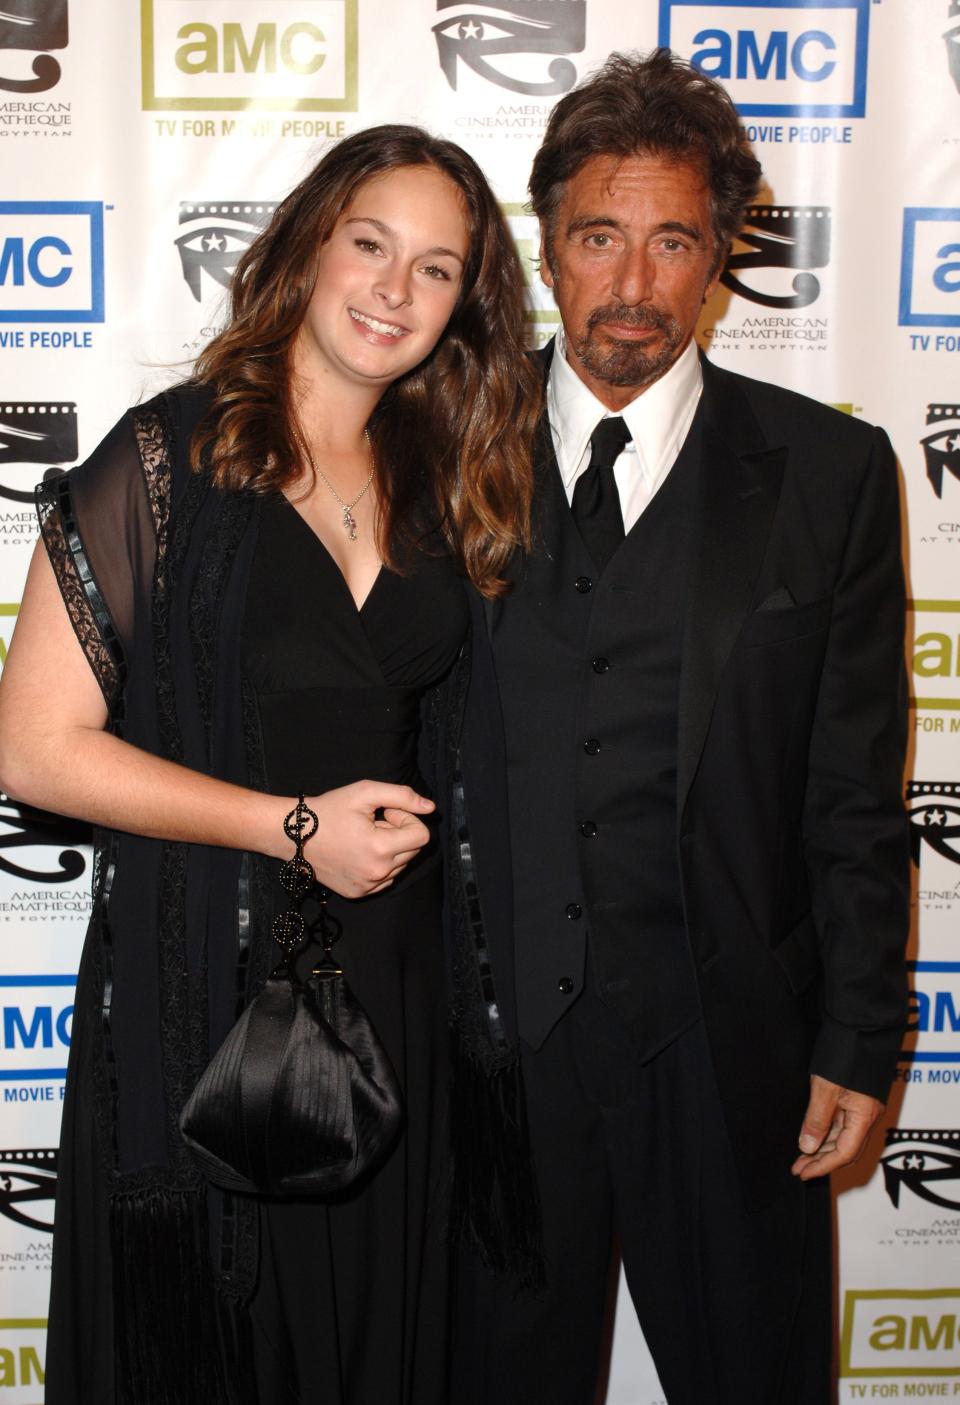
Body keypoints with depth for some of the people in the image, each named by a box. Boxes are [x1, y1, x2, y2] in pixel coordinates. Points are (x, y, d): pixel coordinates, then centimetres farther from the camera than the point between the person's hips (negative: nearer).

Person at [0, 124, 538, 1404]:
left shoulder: (437, 487, 8)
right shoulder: (167, 460, -9)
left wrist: (410, 822, 0)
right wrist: (296, 826, -14)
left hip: (393, 973, 5)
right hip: (203, 984, -4)